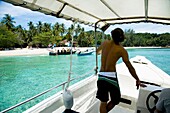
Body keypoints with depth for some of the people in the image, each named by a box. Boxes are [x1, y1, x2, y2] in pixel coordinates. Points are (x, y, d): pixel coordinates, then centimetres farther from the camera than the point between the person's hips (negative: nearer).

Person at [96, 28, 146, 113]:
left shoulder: (105, 43, 4)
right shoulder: (122, 50, -5)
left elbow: (97, 51, 23)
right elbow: (130, 67, -4)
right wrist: (137, 80, 8)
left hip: (101, 75, 5)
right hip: (111, 76, -4)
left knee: (103, 102, 16)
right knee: (115, 100, 20)